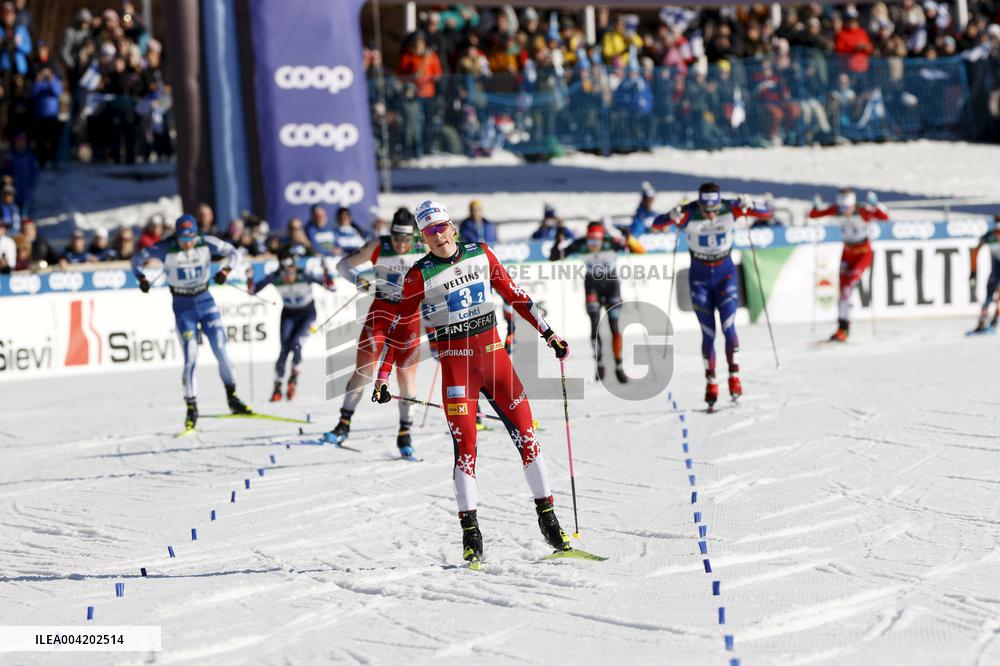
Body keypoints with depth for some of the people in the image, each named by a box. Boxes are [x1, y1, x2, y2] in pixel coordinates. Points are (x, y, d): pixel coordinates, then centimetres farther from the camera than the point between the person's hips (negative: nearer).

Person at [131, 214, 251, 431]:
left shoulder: (206, 243, -11)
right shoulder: (166, 249, -14)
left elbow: (231, 252, 3)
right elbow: (137, 259, -2)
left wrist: (225, 270, -14)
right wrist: (142, 278, -18)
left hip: (206, 302, 2)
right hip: (183, 307, -2)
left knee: (221, 352, -3)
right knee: (190, 358, -8)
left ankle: (233, 399, 13)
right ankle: (192, 408, 1)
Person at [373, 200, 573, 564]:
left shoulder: (481, 255, 5)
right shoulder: (420, 275, -3)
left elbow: (515, 295, 14)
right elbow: (401, 328, 1)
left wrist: (548, 333, 14)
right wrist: (382, 379, -2)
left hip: (493, 355, 3)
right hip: (455, 363, -3)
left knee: (526, 434, 0)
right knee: (465, 445, -8)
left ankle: (548, 518, 8)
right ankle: (470, 532, -3)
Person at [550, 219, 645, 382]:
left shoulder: (611, 242, -27)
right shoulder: (580, 245, -23)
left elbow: (641, 251, -29)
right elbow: (554, 257, -18)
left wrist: (629, 239, -46)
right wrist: (557, 243, -35)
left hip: (611, 283, -1)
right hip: (592, 284, 1)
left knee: (614, 326, -6)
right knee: (595, 325, -12)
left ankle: (619, 366, 7)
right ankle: (599, 363, 4)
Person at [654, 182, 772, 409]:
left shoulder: (730, 209, -17)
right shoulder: (689, 215, -21)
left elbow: (765, 214, -18)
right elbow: (656, 224, -28)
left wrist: (749, 206, -39)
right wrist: (672, 218, -50)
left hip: (725, 273, 0)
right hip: (699, 277, 0)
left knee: (728, 327, -11)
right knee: (708, 333, -1)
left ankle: (734, 375, 4)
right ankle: (710, 381, 11)